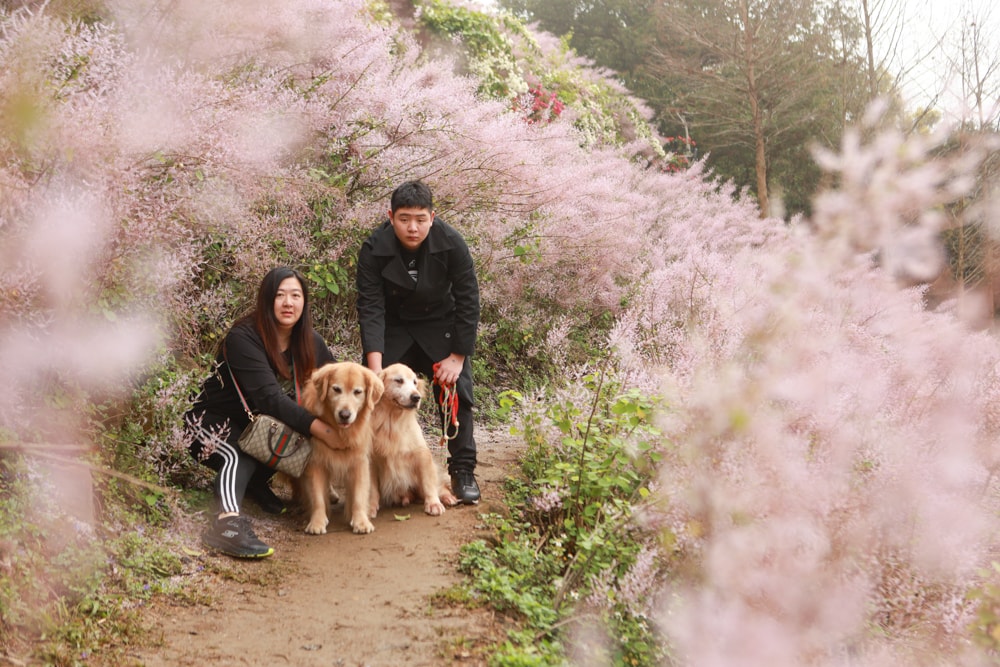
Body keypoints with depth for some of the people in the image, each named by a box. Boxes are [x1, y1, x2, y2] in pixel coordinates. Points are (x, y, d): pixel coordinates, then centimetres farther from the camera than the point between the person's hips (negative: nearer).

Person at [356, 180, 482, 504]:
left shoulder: (451, 243, -24)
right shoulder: (374, 249, -24)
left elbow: (468, 302, -16)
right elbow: (371, 310, -24)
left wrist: (458, 356, -18)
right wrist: (375, 370, -33)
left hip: (440, 324, 0)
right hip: (393, 326, 0)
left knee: (456, 389, -9)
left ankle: (463, 471, 2)